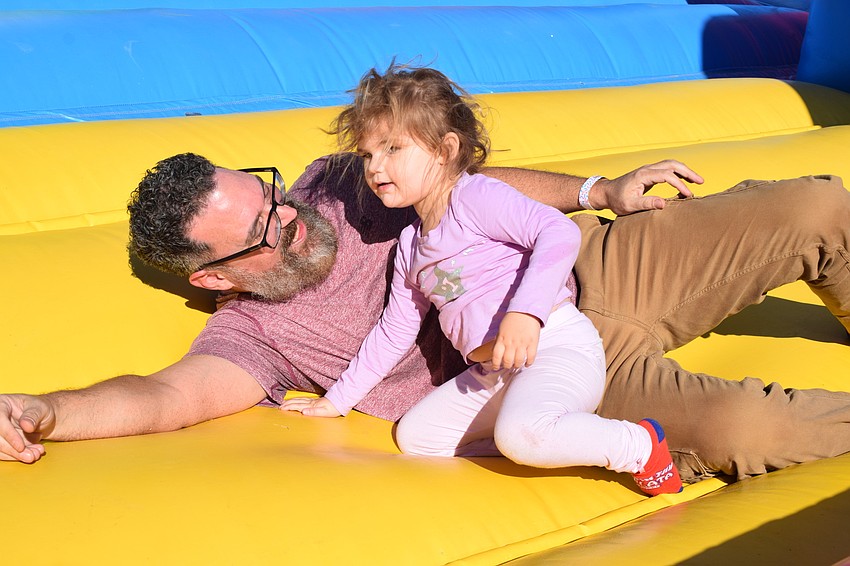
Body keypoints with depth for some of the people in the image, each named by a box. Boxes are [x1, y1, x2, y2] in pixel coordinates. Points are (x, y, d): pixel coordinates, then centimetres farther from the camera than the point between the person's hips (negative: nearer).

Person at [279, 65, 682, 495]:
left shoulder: (477, 197, -7)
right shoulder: (411, 245, 20)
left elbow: (560, 232, -22)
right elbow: (394, 331, 29)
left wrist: (525, 312, -34)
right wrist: (337, 399, 30)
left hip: (556, 349, -9)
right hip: (494, 377, 10)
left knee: (519, 434, -34)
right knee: (413, 434, 2)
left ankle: (637, 446, -12)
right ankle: (552, 448, -4)